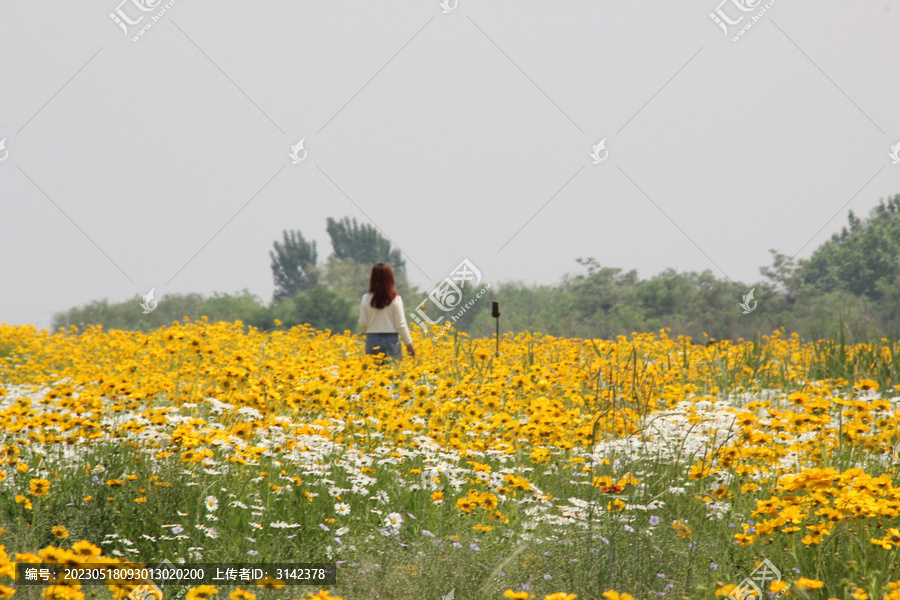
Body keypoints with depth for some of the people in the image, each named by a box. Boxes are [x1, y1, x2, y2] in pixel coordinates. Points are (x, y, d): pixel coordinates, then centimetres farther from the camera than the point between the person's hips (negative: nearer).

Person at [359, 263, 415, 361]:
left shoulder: (366, 299, -2)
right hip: (391, 341, -2)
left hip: (372, 342, 2)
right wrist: (409, 344, 3)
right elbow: (401, 325, -7)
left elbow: (363, 324, 2)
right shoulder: (395, 299, -8)